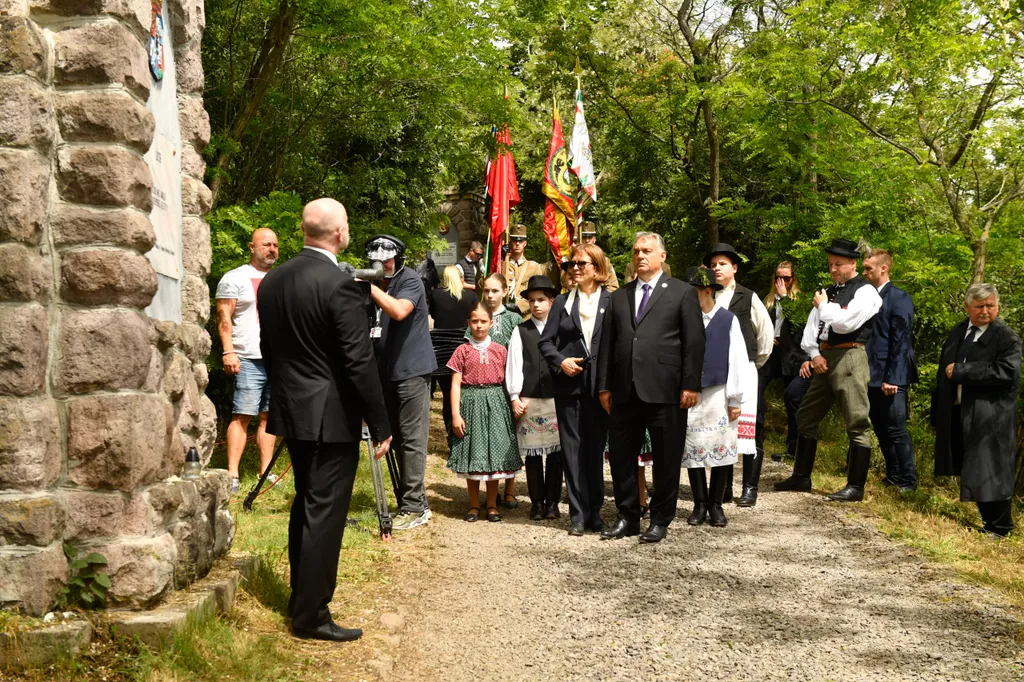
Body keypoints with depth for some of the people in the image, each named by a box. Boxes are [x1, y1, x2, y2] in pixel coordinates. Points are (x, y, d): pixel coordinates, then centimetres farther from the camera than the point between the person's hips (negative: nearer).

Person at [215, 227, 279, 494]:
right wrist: (229, 351, -14)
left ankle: (266, 472, 8)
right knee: (242, 415, -8)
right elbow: (224, 318, -3)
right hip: (249, 359, -5)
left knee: (269, 416, 5)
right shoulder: (234, 278, 2)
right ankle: (232, 474, -8)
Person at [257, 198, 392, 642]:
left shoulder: (272, 281, 5)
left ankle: (301, 595, 31)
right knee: (324, 514, -1)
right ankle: (310, 616, 5)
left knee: (305, 506, 20)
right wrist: (381, 426, -12)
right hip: (332, 417, -8)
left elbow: (268, 348, 13)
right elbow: (360, 362, -18)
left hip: (293, 411, 8)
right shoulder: (340, 284, -18)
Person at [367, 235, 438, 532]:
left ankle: (414, 508, -6)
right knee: (398, 439, 10)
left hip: (412, 371, -8)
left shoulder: (410, 280, -7)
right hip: (387, 371, 8)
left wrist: (369, 287, -28)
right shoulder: (376, 284, 13)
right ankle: (413, 503, 16)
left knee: (412, 439, -8)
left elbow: (399, 311, -27)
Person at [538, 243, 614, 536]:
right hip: (569, 384, 2)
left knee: (595, 448, 6)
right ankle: (578, 514, 7)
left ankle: (594, 511, 17)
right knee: (573, 449, 3)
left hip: (599, 386, -2)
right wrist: (560, 361, -10)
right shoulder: (562, 302, 9)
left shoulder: (611, 301, 1)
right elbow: (545, 341, 8)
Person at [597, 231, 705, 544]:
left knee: (666, 460, 4)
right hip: (624, 391, 4)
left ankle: (660, 520, 16)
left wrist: (690, 385, -9)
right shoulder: (619, 297, 16)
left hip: (664, 390, -4)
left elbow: (694, 342, -2)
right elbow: (607, 343, 13)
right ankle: (627, 517, 21)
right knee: (621, 458, 8)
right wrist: (604, 386, 7)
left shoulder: (682, 293, 3)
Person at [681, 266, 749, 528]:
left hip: (718, 394, -2)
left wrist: (735, 399, -3)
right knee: (692, 449, 3)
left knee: (721, 449, 3)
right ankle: (700, 504, 14)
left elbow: (737, 360, -2)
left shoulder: (728, 320, -1)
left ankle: (716, 505, 15)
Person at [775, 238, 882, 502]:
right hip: (825, 360, 9)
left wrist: (823, 305, -5)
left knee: (857, 423, -5)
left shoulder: (865, 291, -6)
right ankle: (801, 476, 24)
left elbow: (846, 322, -20)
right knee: (805, 418, 13)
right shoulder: (829, 291, 18)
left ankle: (855, 487, 0)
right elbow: (811, 326, 13)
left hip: (850, 359, -8)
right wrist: (814, 354, -2)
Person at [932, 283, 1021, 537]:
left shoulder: (1007, 338, -6)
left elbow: (1007, 371, -22)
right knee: (969, 471, 11)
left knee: (989, 471, -4)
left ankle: (998, 527, 8)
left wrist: (960, 371, -19)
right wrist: (937, 413, 17)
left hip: (989, 418, -6)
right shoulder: (957, 333, 14)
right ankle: (986, 518, 23)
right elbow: (944, 372, 21)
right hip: (957, 414, 6)